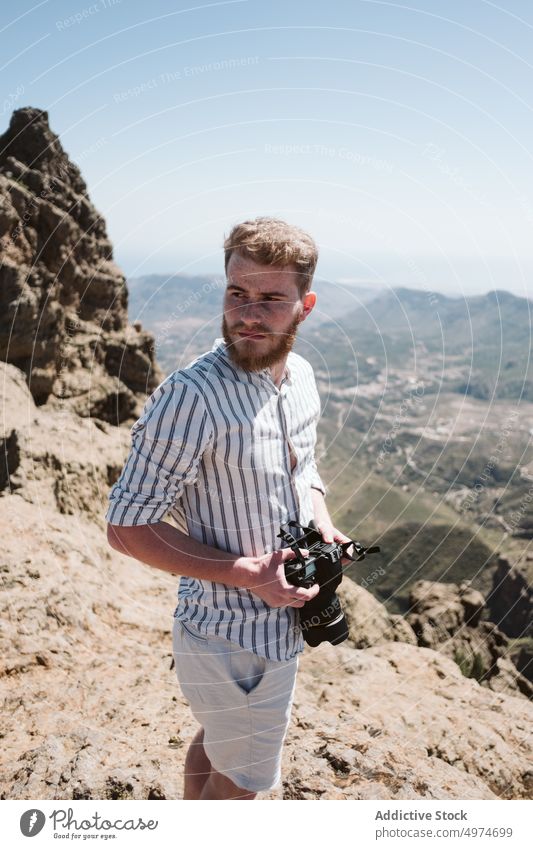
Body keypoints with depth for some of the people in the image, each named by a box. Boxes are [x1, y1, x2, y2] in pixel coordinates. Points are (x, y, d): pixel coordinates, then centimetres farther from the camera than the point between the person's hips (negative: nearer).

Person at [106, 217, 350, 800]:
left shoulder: (301, 375, -2)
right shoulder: (190, 397, -28)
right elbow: (127, 527, -22)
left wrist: (321, 521, -6)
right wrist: (247, 573, -26)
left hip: (284, 621, 8)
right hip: (234, 642, -8)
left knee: (214, 744, 30)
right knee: (239, 781, 16)